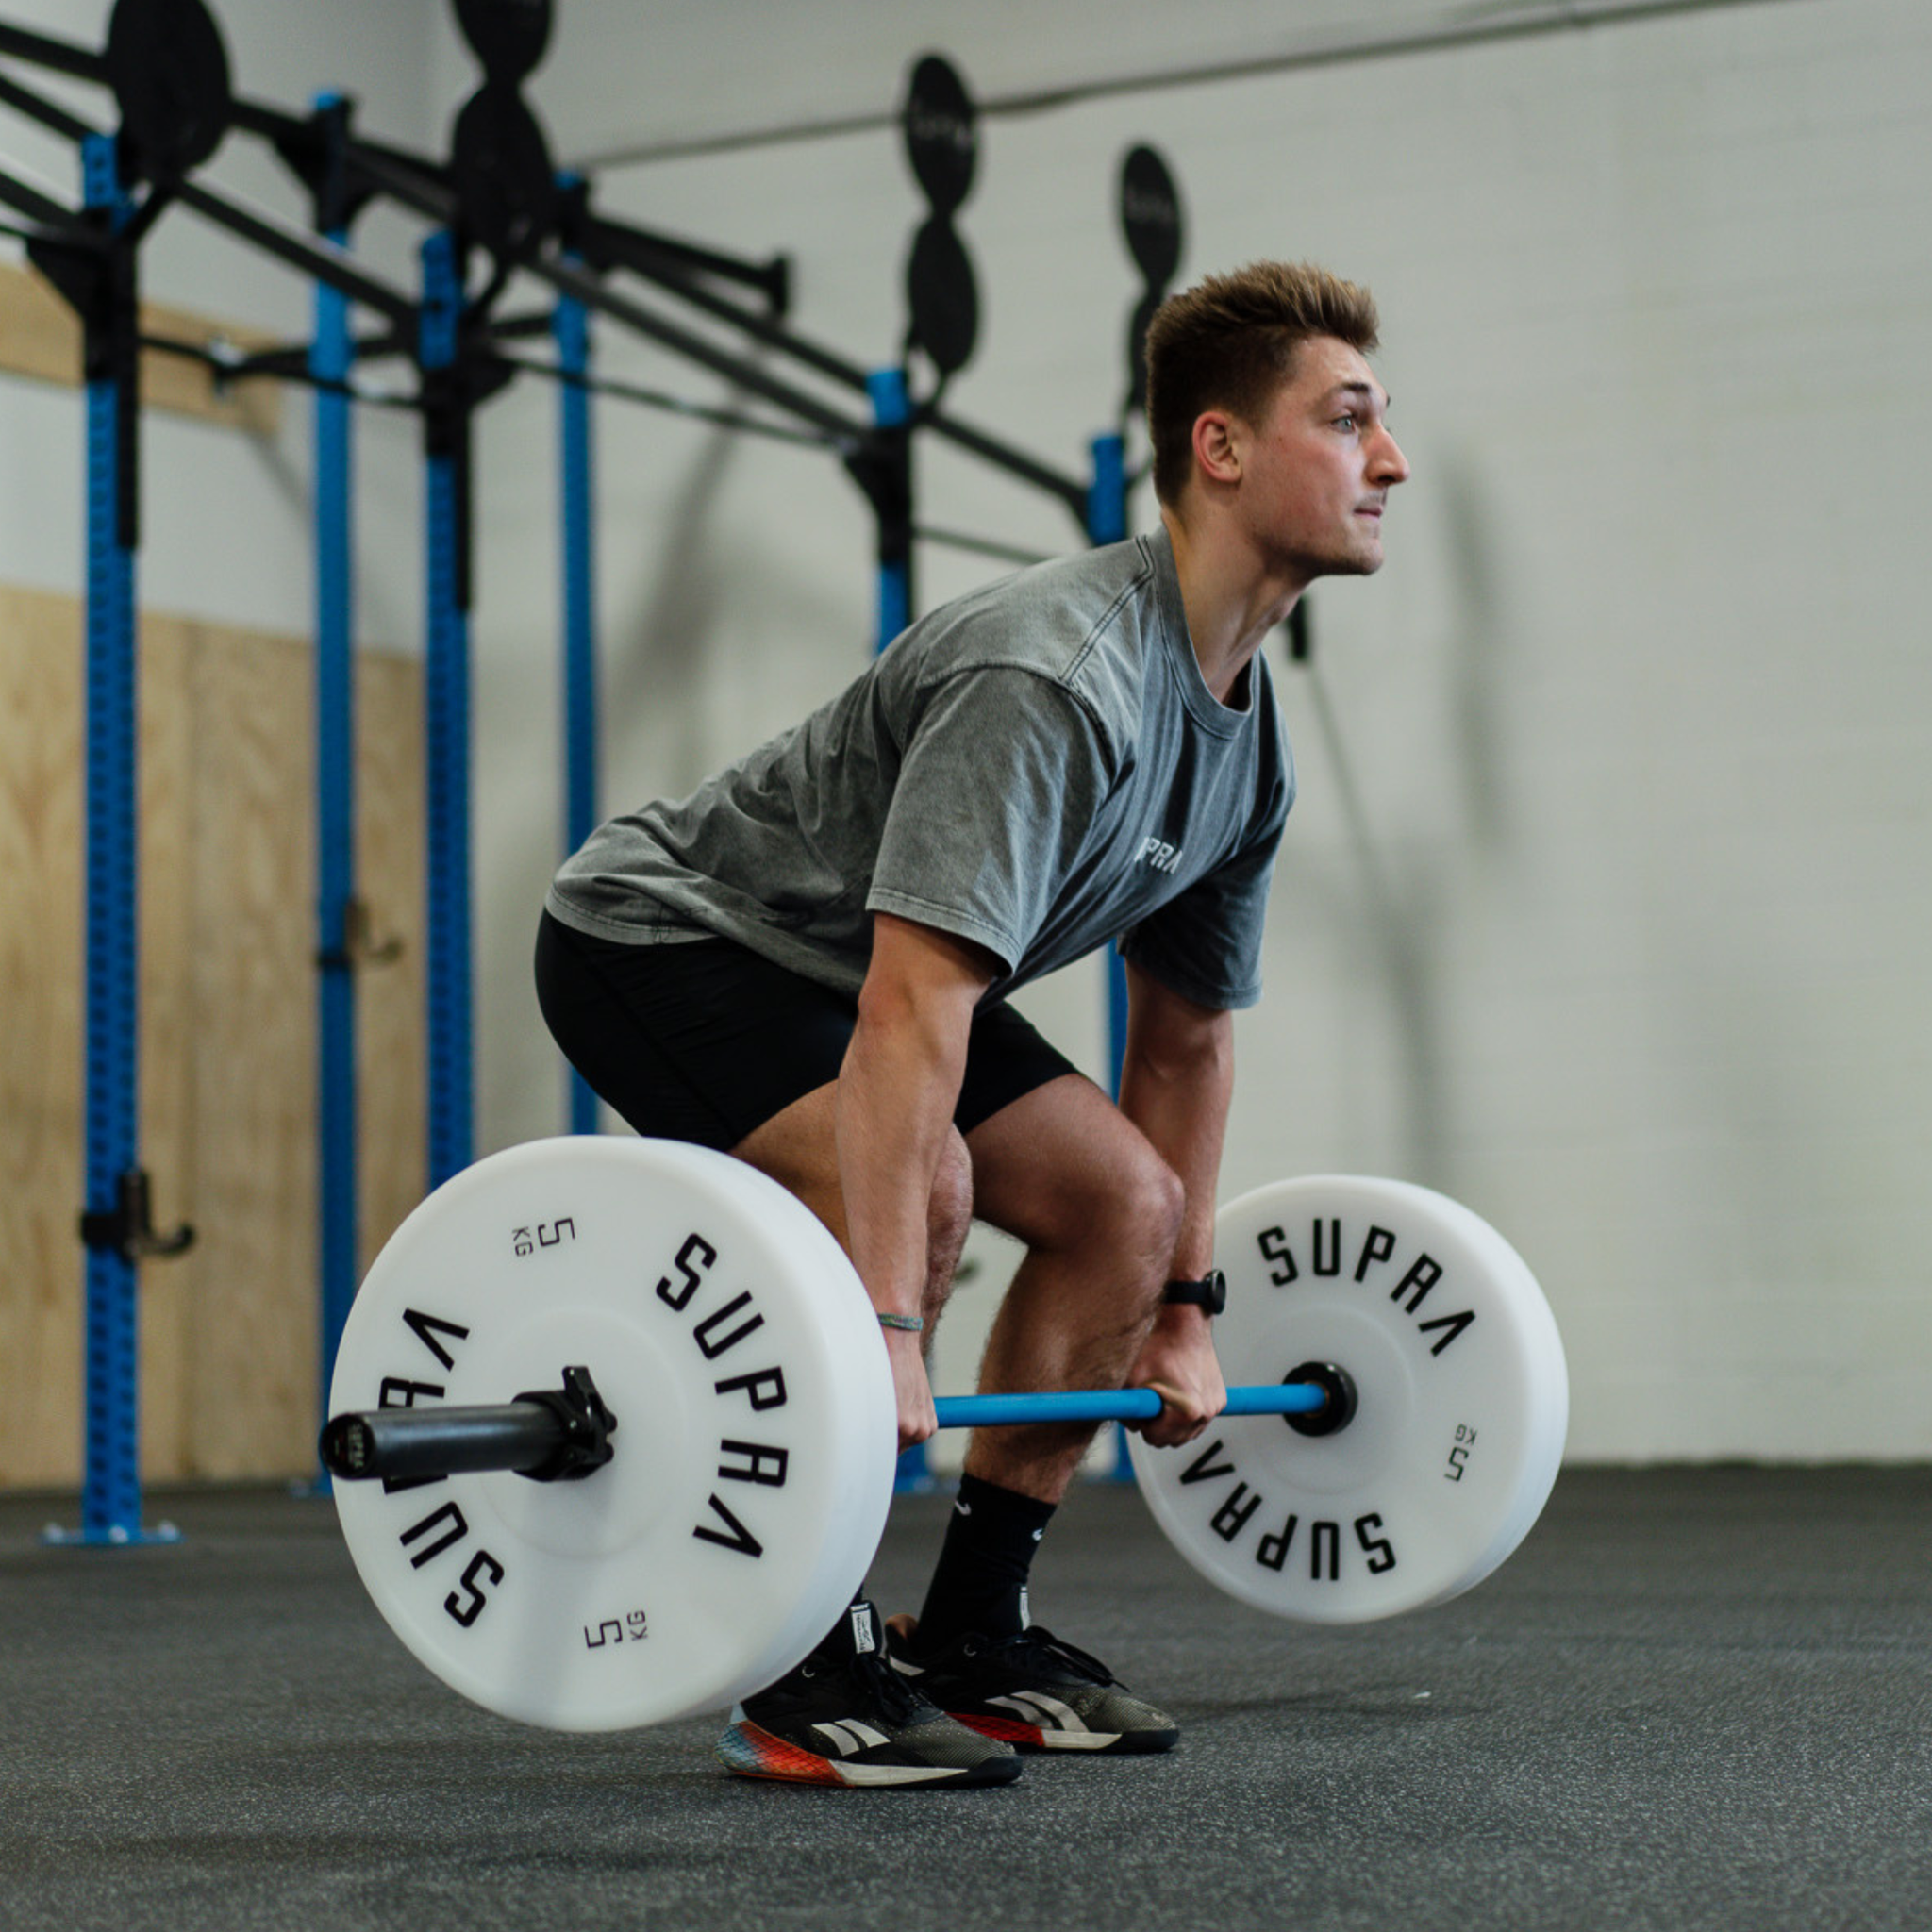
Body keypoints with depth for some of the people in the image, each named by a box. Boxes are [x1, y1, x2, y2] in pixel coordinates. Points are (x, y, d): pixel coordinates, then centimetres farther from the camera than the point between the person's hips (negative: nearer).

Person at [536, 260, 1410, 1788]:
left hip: (809, 970, 10)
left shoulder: (1249, 740, 0)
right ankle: (808, 1677, -20)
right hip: (662, 937, -9)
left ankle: (970, 1637, 9)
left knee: (1125, 1201, 1)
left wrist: (1184, 1313, 14)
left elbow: (1187, 1038, 13)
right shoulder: (1055, 677, -31)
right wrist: (883, 1336, -43)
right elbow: (911, 1007, -39)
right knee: (910, 1178, -32)